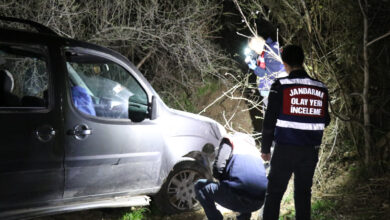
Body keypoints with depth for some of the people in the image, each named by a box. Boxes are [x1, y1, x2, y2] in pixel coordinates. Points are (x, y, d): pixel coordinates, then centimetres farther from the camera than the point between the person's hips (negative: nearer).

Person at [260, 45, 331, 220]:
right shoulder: (321, 88, 4)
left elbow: (269, 120, -8)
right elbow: (325, 121, 10)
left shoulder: (280, 86, -7)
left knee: (274, 193, 3)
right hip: (310, 151, 3)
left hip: (285, 148, -3)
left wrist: (265, 148, 1)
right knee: (303, 194, 12)